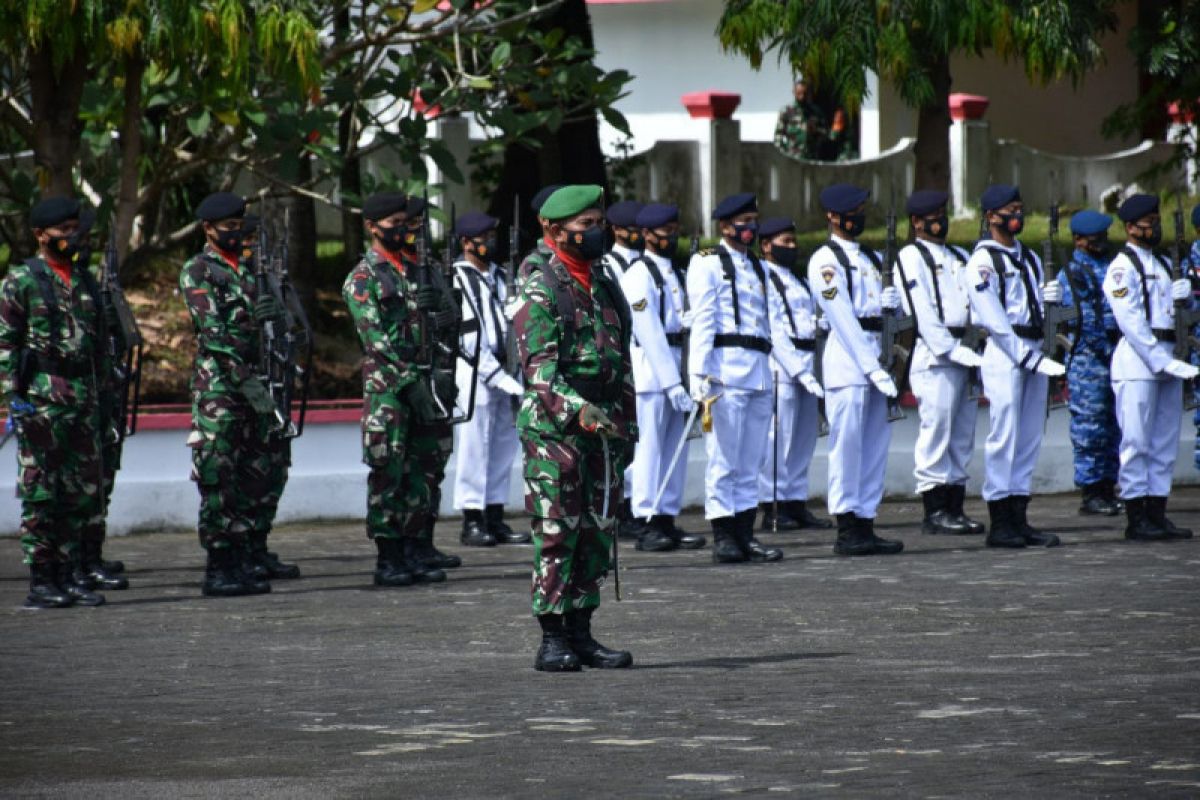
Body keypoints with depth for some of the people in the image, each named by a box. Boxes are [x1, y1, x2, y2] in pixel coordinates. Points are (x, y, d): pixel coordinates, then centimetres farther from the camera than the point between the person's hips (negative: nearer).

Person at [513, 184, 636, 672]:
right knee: (556, 535, -6)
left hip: (602, 429, 7)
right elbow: (539, 368, -18)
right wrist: (578, 411, -31)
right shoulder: (540, 292, -9)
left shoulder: (604, 287, 15)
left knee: (597, 534, 7)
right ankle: (553, 642, -4)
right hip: (553, 430, -7)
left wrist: (627, 424, 17)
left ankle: (581, 634, 13)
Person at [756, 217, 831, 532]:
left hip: (805, 364, 8)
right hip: (780, 364, -8)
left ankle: (797, 503, 14)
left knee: (804, 436, 9)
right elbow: (773, 331, -13)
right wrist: (798, 368, -18)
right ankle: (772, 508, -6)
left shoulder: (798, 278, 21)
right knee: (778, 437, -8)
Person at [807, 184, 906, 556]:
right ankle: (846, 529, -7)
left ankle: (866, 525, 9)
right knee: (847, 443, -8)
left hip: (874, 359, 8)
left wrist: (891, 302, -1)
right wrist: (873, 369, -18)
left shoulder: (872, 259, 20)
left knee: (875, 444, 6)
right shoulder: (825, 260, -6)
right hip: (847, 357, -8)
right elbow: (844, 319, -13)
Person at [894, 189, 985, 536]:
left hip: (965, 354, 7)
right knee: (936, 431, -8)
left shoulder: (958, 257, 21)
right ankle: (935, 511, -6)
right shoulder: (912, 258, -2)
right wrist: (955, 351, -16)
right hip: (935, 356, -7)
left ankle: (955, 508, 11)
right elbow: (923, 315, -11)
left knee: (962, 434, 7)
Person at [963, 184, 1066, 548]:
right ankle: (1000, 524, -6)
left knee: (1029, 437, 6)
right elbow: (994, 318, -13)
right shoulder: (982, 261, -7)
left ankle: (1019, 520, 10)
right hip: (1004, 354, -8)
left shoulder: (1029, 258, 18)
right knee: (1003, 436, -8)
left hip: (1034, 353, 8)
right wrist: (1029, 358, -17)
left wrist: (1050, 295, 3)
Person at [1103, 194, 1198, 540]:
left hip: (1167, 360, 8)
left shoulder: (1163, 264, 18)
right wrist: (1165, 363, -18)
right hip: (1137, 362, -8)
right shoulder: (1122, 267, -7)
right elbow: (1132, 323, -14)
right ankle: (1136, 519, -5)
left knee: (1165, 443, 7)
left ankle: (1157, 514, 11)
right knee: (1137, 443, -7)